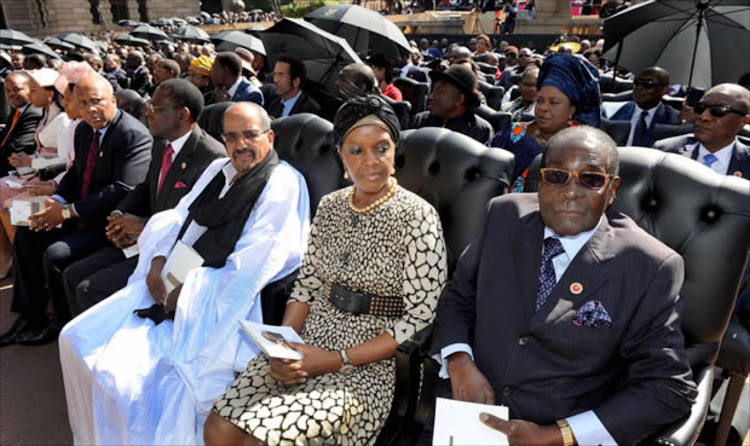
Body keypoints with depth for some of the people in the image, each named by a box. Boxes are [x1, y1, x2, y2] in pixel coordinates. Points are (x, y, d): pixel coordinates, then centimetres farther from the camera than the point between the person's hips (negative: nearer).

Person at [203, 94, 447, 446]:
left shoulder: (418, 218, -12)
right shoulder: (330, 206, 5)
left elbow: (418, 319, -12)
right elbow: (307, 284, 9)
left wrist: (337, 360, -15)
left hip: (366, 365, -4)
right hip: (306, 345, 5)